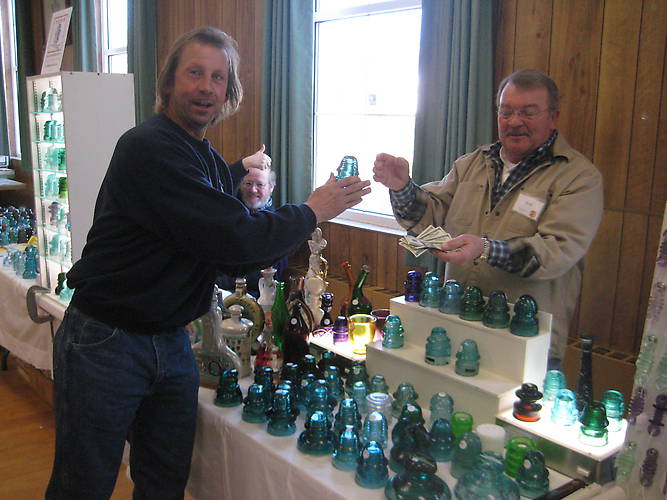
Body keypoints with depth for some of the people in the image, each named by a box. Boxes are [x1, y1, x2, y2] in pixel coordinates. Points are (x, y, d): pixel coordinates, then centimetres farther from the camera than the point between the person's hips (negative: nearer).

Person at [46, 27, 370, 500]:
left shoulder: (213, 163, 11)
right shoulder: (150, 147, -19)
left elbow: (235, 261, 14)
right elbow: (232, 238, -26)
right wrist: (311, 212, -12)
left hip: (171, 343, 8)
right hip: (106, 342, -8)